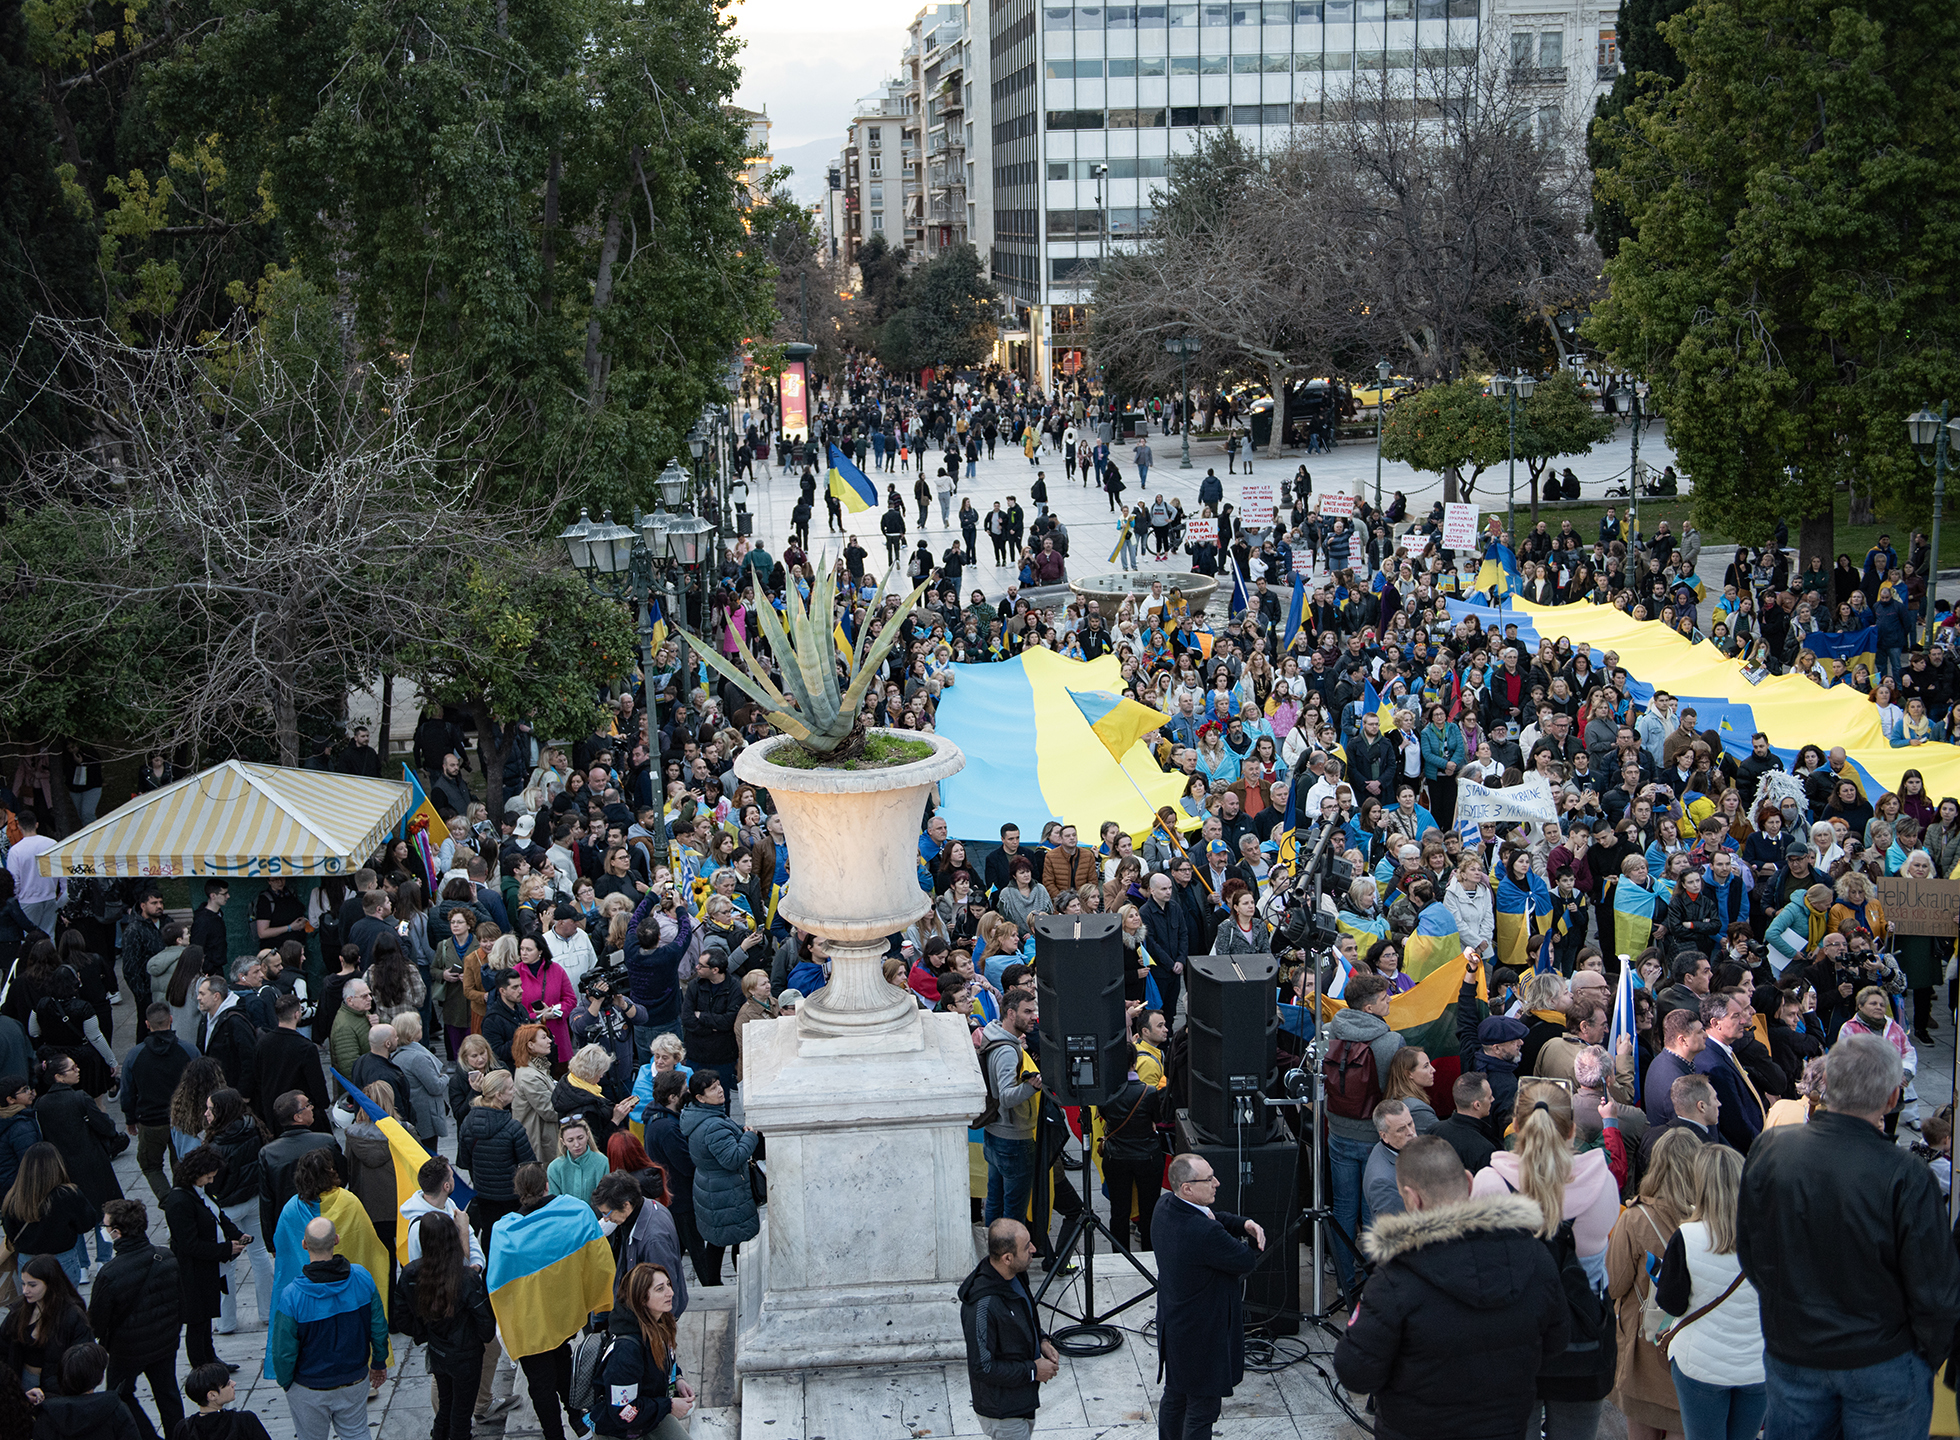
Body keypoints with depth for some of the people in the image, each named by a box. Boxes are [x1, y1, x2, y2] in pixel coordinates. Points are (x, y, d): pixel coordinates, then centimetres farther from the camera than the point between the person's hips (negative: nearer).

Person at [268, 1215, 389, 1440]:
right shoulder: (363, 1278, -17)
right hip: (356, 1379, 3)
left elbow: (284, 1351, -18)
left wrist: (285, 1383, 2)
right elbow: (379, 1329, -5)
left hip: (310, 1389, -2)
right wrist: (379, 1363, 12)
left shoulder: (292, 1295, -27)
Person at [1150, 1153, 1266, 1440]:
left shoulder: (1164, 1205, -7)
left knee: (1175, 1395, 26)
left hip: (1172, 1326, 9)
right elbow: (1247, 1261, -22)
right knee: (1203, 1406, 6)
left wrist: (1244, 1224, -12)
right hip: (1203, 1335, -9)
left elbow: (1213, 1217, 7)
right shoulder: (1205, 1233, -35)